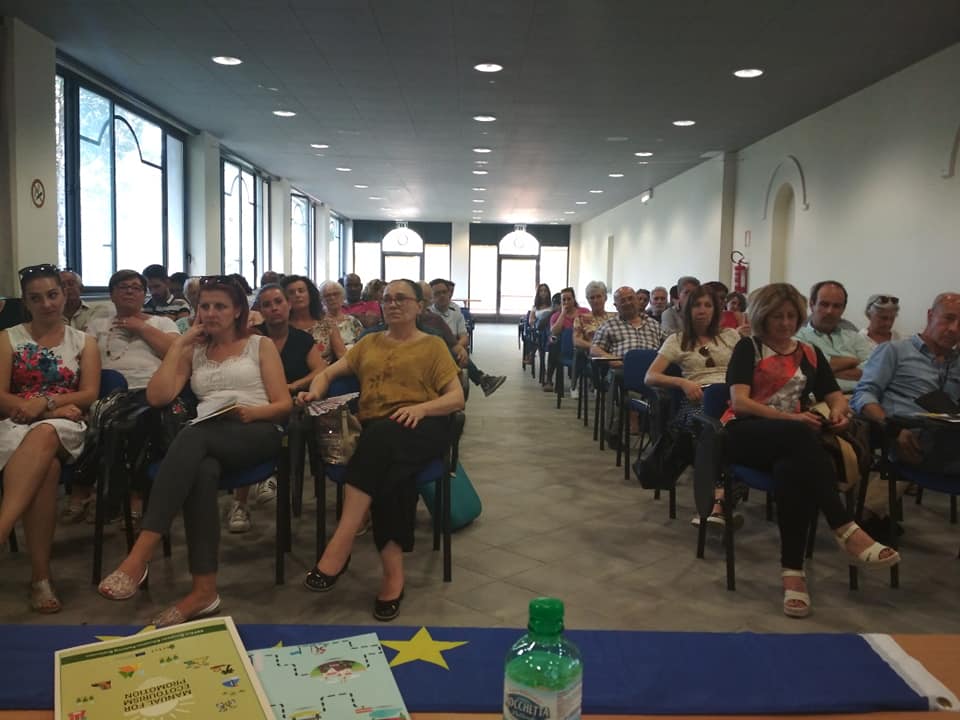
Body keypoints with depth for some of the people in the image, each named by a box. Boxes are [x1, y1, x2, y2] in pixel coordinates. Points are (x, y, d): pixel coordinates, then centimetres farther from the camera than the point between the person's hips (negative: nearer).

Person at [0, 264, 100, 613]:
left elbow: (90, 395, 4)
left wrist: (44, 403, -14)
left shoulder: (83, 342, 15)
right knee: (46, 467, -36)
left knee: (42, 436, -40)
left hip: (65, 428, 0)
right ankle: (40, 576, -38)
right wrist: (54, 409, -13)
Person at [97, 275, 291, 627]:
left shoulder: (261, 345, 14)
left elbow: (284, 405, 6)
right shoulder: (193, 352, 23)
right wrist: (179, 344, 7)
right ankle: (204, 589, -38)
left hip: (258, 434, -2)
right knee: (202, 472, -38)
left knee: (192, 437, -36)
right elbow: (157, 397, 6)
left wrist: (252, 412, -15)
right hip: (206, 439, 2)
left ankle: (141, 554, -41)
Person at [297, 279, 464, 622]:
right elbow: (328, 373, 21)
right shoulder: (368, 343, 26)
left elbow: (457, 398, 3)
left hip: (421, 427, -3)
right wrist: (315, 392, -4)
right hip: (374, 433, 3)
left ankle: (341, 544, -40)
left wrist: (421, 407, -17)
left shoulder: (433, 345, 14)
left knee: (382, 437, -38)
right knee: (388, 471, -34)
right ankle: (393, 571, -33)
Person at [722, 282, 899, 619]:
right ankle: (845, 529, -38)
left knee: (792, 469, -37)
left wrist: (838, 412, -10)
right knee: (800, 436, -38)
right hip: (745, 434, -3)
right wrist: (790, 418, -21)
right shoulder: (748, 347, 6)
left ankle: (792, 569, -40)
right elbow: (739, 402, -8)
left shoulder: (810, 353, 21)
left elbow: (835, 397, 16)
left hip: (792, 441, 3)